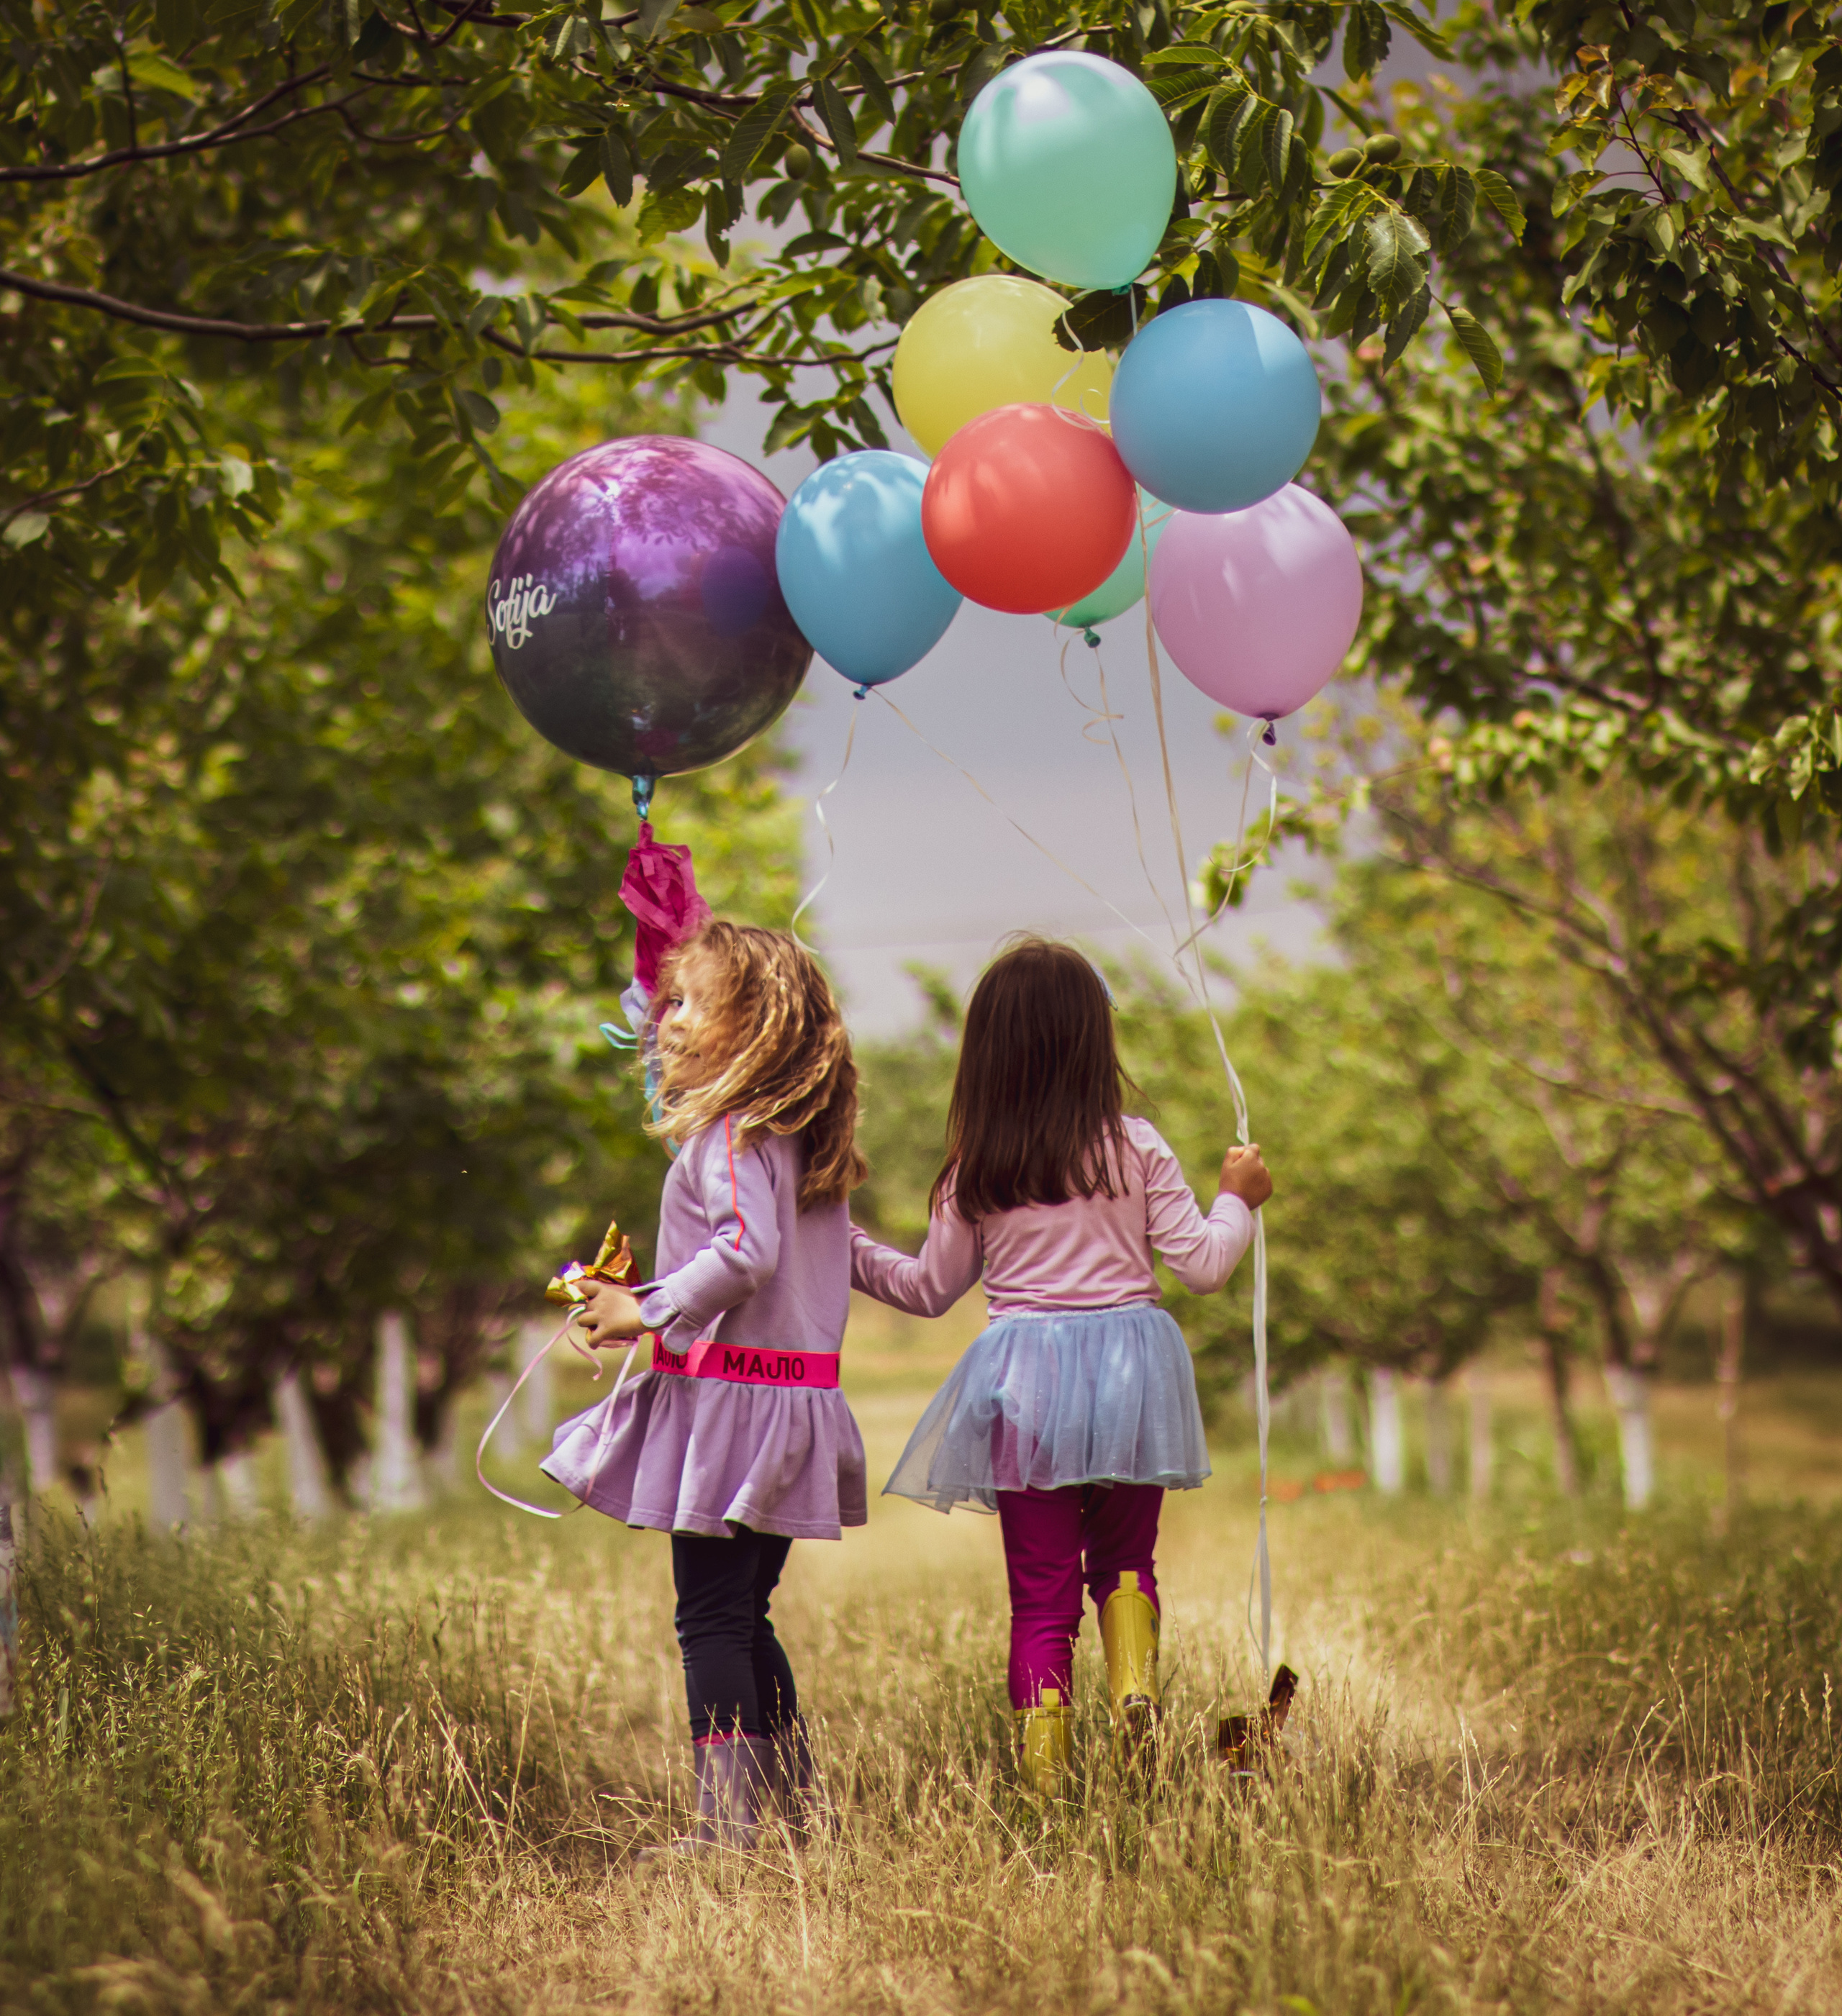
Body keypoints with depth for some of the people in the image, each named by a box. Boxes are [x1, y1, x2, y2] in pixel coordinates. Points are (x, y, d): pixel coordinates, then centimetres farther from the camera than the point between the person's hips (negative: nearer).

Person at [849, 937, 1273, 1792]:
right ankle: (1133, 1679, -7)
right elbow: (1202, 1266, 1)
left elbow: (929, 1288, 11)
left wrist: (849, 1248, 25)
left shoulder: (974, 1173, 0)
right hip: (1132, 1362, 0)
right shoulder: (1135, 1149, -2)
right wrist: (1237, 1199, 18)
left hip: (1023, 1384, 0)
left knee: (1041, 1587, 5)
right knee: (1123, 1559, 18)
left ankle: (1043, 1762, 0)